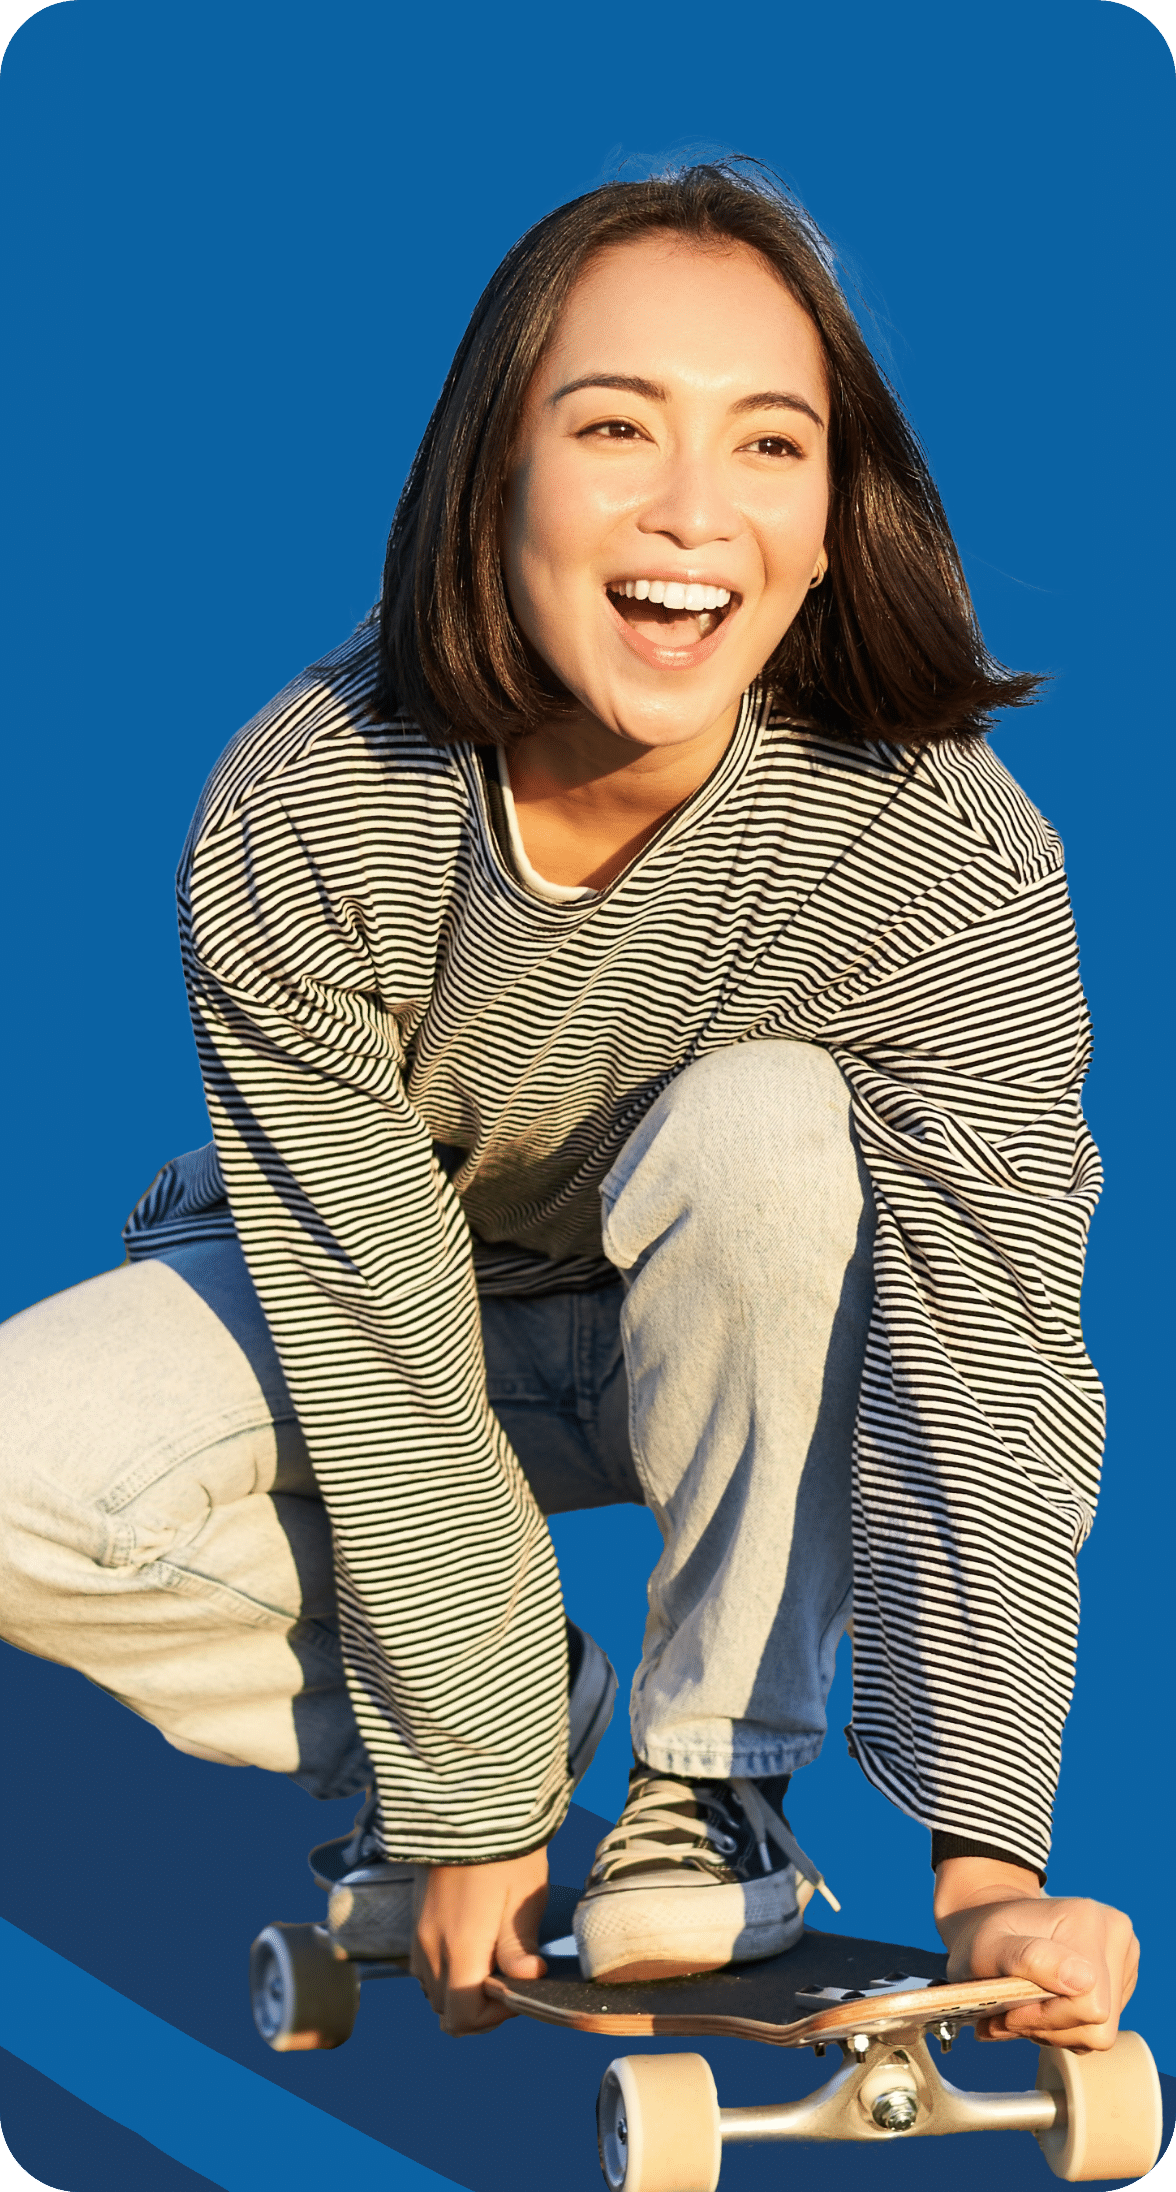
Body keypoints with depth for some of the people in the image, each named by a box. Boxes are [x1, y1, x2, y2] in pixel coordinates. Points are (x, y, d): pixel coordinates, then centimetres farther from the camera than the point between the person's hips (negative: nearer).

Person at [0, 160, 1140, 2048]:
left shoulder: (947, 848, -31)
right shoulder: (298, 819, -29)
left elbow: (983, 1347, -34)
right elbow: (377, 1349, -26)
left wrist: (988, 1854, -44)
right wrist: (472, 1805, -25)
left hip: (744, 1341, 0)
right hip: (369, 1287, 1)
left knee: (763, 1129, -34)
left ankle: (714, 1768, -14)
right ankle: (527, 1716, 0)